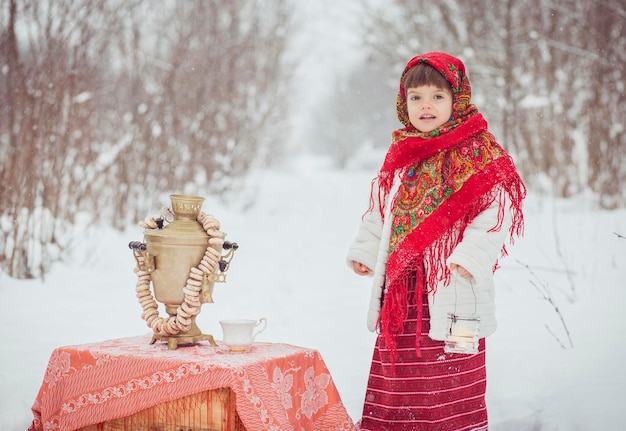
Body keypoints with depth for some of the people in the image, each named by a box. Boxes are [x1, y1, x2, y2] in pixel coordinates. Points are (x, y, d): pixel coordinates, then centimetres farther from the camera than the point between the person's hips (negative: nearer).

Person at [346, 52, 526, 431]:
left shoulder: (480, 155, -5)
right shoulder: (401, 154, 13)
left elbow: (495, 211, -14)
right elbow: (380, 210, 23)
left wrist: (470, 256, -25)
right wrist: (365, 252, 18)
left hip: (450, 291, -6)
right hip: (399, 288, 6)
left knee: (451, 384, -1)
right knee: (399, 380, 12)